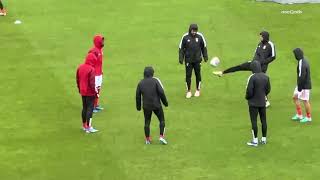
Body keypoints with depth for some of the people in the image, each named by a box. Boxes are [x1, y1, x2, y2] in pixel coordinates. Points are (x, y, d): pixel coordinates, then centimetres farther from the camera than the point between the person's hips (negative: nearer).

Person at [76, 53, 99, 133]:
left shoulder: (80, 67, 3)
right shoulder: (91, 69, -19)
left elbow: (77, 79, 12)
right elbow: (92, 83, -21)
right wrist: (95, 91, -11)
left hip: (82, 92, 7)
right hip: (90, 92, -7)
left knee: (84, 108, 17)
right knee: (90, 108, -2)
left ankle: (84, 125, 27)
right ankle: (88, 127, -2)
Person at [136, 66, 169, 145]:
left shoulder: (140, 83, 4)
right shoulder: (155, 81, -7)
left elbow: (137, 96, 8)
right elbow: (161, 92, -12)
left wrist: (138, 106, 19)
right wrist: (165, 102, 0)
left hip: (146, 106, 3)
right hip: (156, 105, -3)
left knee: (147, 122, 13)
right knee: (162, 120, 11)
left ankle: (147, 139, 17)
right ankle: (161, 137, -1)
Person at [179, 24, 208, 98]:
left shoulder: (200, 36, -4)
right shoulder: (185, 37, -6)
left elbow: (204, 47, 8)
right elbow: (181, 48, 2)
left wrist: (205, 56, 10)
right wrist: (181, 58, -1)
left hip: (197, 59, 1)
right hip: (188, 60, -1)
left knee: (198, 75, 8)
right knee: (188, 75, 0)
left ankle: (198, 90, 21)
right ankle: (189, 91, 10)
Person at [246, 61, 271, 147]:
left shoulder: (252, 78, -18)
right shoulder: (266, 77, 0)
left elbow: (249, 91, -17)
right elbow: (268, 89, 6)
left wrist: (247, 97, 2)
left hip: (253, 103, -5)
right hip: (262, 102, 5)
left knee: (254, 121, 1)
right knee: (263, 120, 11)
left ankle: (255, 141, 4)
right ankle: (264, 139, 18)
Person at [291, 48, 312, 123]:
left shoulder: (302, 63, -23)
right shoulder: (303, 61, 9)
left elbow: (301, 76, -24)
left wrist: (299, 87, -19)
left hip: (304, 85, -10)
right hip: (300, 84, 10)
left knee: (305, 101, 1)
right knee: (295, 97, 16)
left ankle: (308, 117, 13)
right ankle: (299, 115, 23)